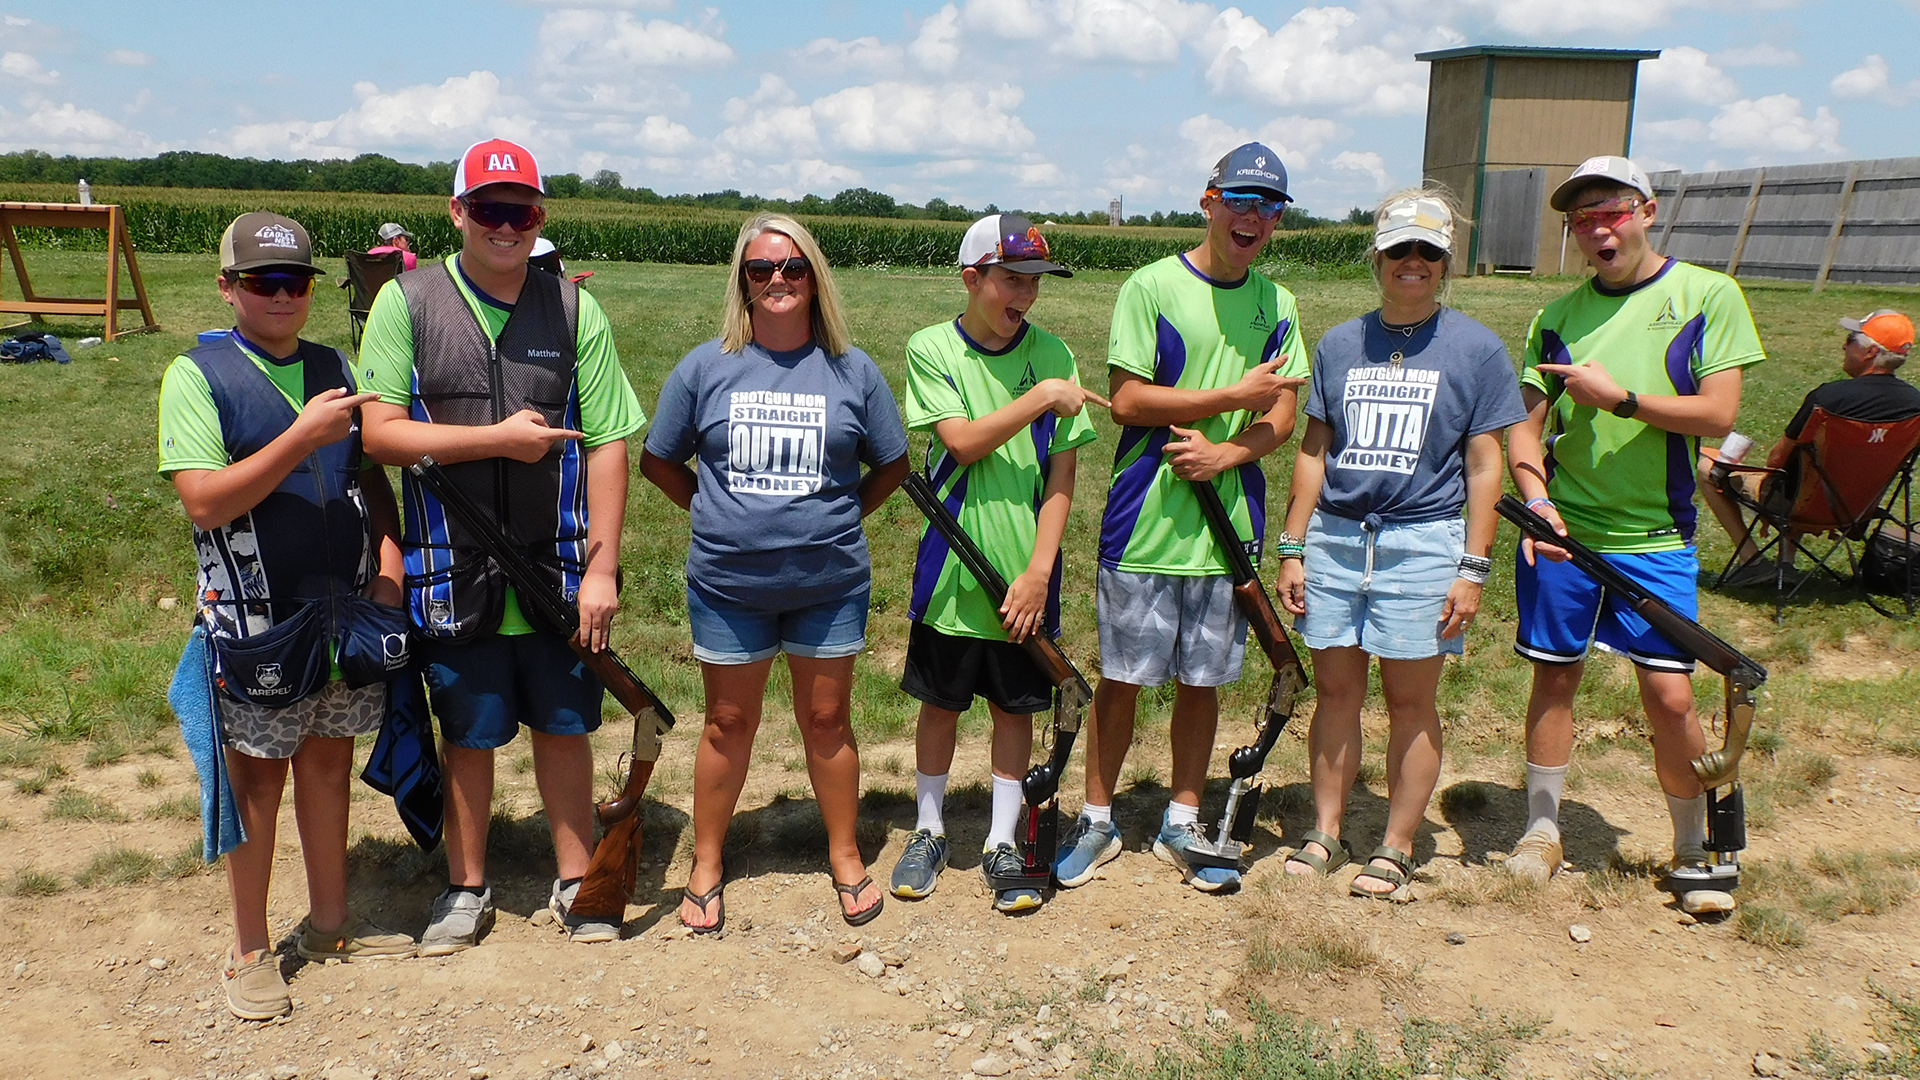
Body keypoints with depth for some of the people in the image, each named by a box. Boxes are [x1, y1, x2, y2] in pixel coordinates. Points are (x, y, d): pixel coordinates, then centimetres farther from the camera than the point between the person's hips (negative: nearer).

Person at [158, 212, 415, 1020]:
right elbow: (205, 502, -16)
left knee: (329, 763, 15)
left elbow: (372, 473, 15)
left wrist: (389, 550, -1)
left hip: (348, 610, 5)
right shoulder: (197, 376, -7)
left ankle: (330, 923, 30)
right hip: (259, 619, -4)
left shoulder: (336, 369, 8)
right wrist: (302, 437, -23)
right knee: (258, 777, 6)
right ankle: (250, 951, 21)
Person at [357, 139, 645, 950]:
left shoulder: (574, 309, 1)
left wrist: (602, 569, -7)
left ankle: (574, 880, 29)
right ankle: (467, 888, 31)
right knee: (468, 735, 12)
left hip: (558, 570, 1)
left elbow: (607, 445, -2)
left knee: (563, 725, 12)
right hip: (454, 571, -1)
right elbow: (380, 433, -7)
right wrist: (499, 438, -15)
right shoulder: (406, 302, -1)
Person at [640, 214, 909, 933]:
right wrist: (719, 515, 2)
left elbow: (891, 464, 10)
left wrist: (838, 517, 2)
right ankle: (706, 865, 27)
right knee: (729, 722, 11)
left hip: (830, 582, 0)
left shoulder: (852, 370, 0)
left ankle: (845, 856, 27)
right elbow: (658, 461, 7)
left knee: (827, 719, 11)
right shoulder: (706, 367, -1)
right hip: (728, 583, 0)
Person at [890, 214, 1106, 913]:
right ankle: (928, 833, 30)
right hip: (950, 569, -1)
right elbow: (962, 441, -16)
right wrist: (1040, 398, -19)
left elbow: (1061, 475, -4)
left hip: (1024, 574, 1)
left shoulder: (1052, 355, -2)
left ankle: (1002, 844, 25)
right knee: (940, 701, 12)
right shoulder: (932, 349, -3)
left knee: (1015, 707, 10)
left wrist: (1037, 572, -10)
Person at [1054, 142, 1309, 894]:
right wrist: (1235, 394, -13)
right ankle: (1097, 821, 21)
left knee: (1202, 681, 12)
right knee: (1122, 678, 5)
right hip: (1144, 522, -4)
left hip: (1229, 525, 4)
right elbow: (1127, 400, -12)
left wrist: (1227, 452, -14)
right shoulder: (1151, 287, -5)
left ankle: (1183, 824, 27)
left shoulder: (1276, 304, 9)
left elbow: (1283, 415, 6)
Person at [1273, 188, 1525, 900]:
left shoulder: (1476, 348, 2)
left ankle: (1395, 849, 14)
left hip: (1423, 542, -3)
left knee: (1411, 701, 3)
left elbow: (1484, 465, -1)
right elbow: (1314, 451, 12)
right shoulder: (1339, 345, 11)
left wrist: (1472, 568, -6)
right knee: (1335, 690, 8)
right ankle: (1326, 834, 19)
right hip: (1335, 538, 3)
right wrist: (1293, 549, 6)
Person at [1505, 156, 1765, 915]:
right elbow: (1525, 424, 3)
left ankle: (1693, 852, 19)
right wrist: (1536, 498, -13)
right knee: (1554, 679, 10)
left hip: (1656, 539, -2)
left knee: (1670, 695, -3)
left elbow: (1718, 414, -9)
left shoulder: (1708, 295, -1)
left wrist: (1619, 399, -15)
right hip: (1561, 533, 2)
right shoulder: (1559, 315, 6)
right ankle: (1542, 830, 26)